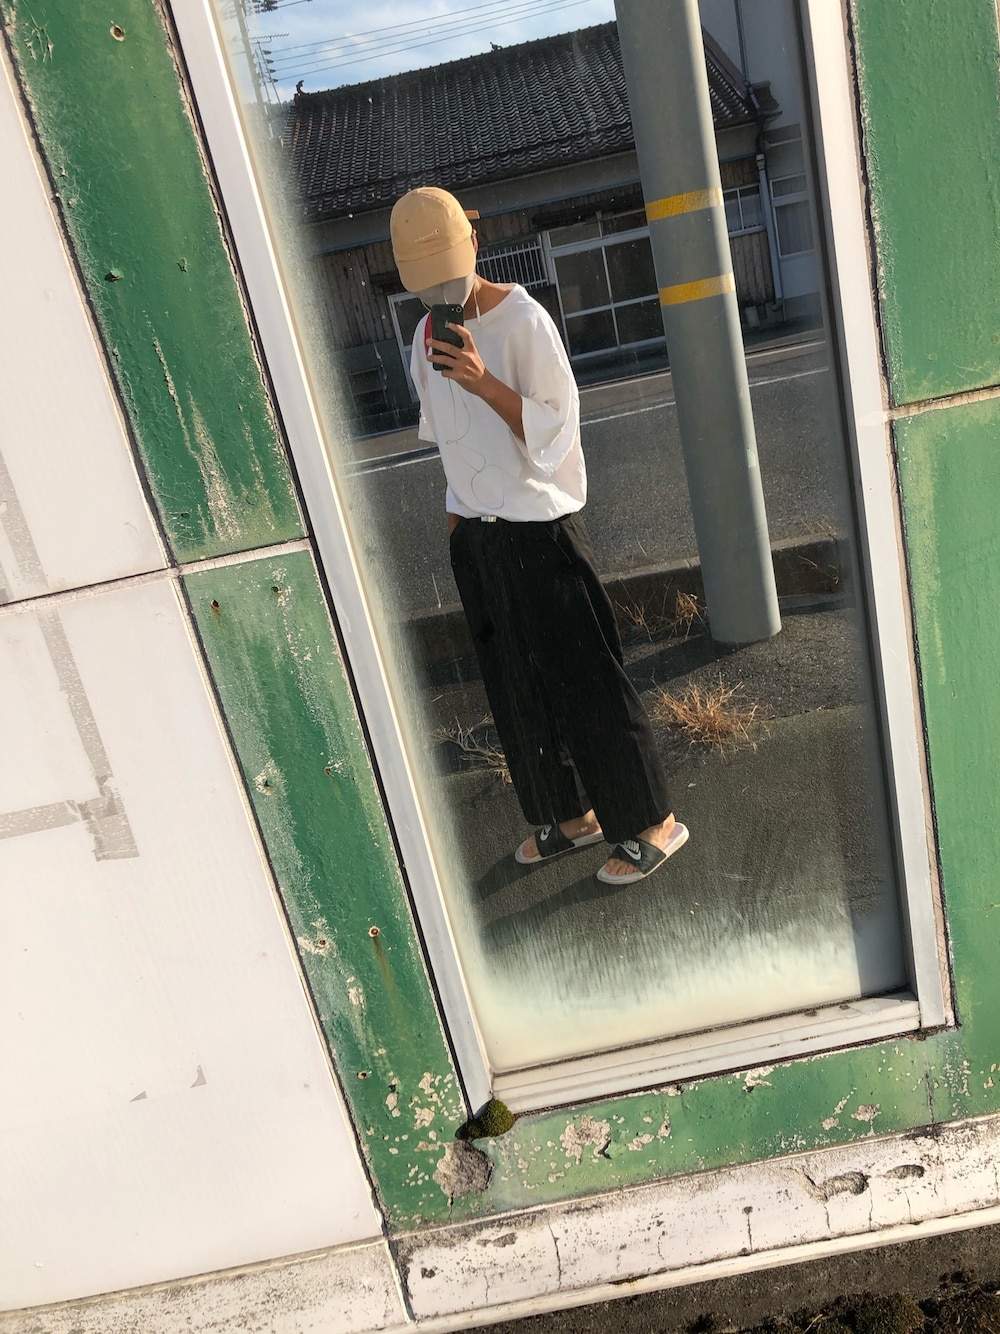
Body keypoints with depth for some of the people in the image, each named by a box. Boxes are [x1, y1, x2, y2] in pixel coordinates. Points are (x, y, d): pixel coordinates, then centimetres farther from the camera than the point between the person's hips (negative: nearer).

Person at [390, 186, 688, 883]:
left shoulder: (525, 321, -14)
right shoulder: (429, 337, 7)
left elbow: (556, 434, -17)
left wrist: (484, 383, -28)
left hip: (540, 529, -7)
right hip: (475, 536, 7)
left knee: (585, 682, -1)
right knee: (517, 688, 15)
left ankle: (652, 822, 15)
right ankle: (569, 816, 32)